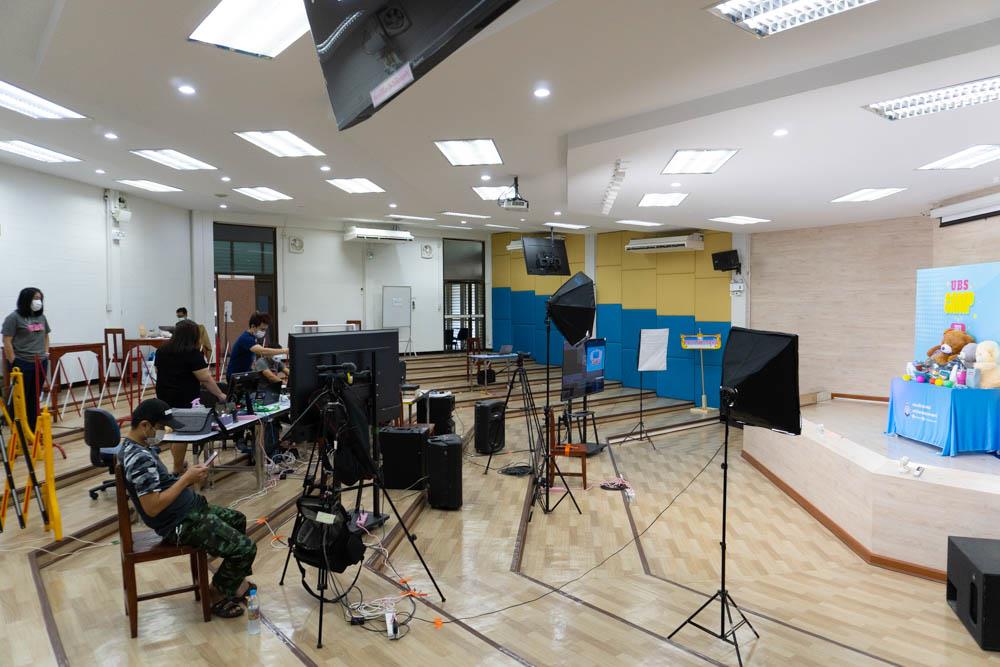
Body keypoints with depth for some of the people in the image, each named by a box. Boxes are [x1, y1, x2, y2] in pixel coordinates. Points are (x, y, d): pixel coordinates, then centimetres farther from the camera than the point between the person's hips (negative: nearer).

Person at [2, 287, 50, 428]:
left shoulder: (41, 317, 11)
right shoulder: (14, 317, -9)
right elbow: (7, 341, -11)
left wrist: (46, 353, 12)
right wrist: (13, 363, -13)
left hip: (40, 363, 6)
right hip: (22, 364, -6)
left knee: (35, 398, 11)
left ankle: (33, 429, 19)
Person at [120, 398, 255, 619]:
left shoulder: (134, 447, 6)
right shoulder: (139, 458, -26)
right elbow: (152, 507, -29)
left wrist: (189, 476, 0)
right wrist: (186, 479, -22)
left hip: (189, 509, 11)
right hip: (180, 525, -11)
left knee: (237, 520, 27)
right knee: (245, 548, -14)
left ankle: (233, 581, 35)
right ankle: (217, 597, 10)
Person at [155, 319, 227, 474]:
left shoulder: (162, 350, 8)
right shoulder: (192, 353, -15)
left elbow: (158, 371, 19)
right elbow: (205, 378, -18)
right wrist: (220, 395, -12)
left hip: (164, 397, 8)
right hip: (184, 399, -7)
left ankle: (178, 464, 22)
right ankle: (177, 471, 6)